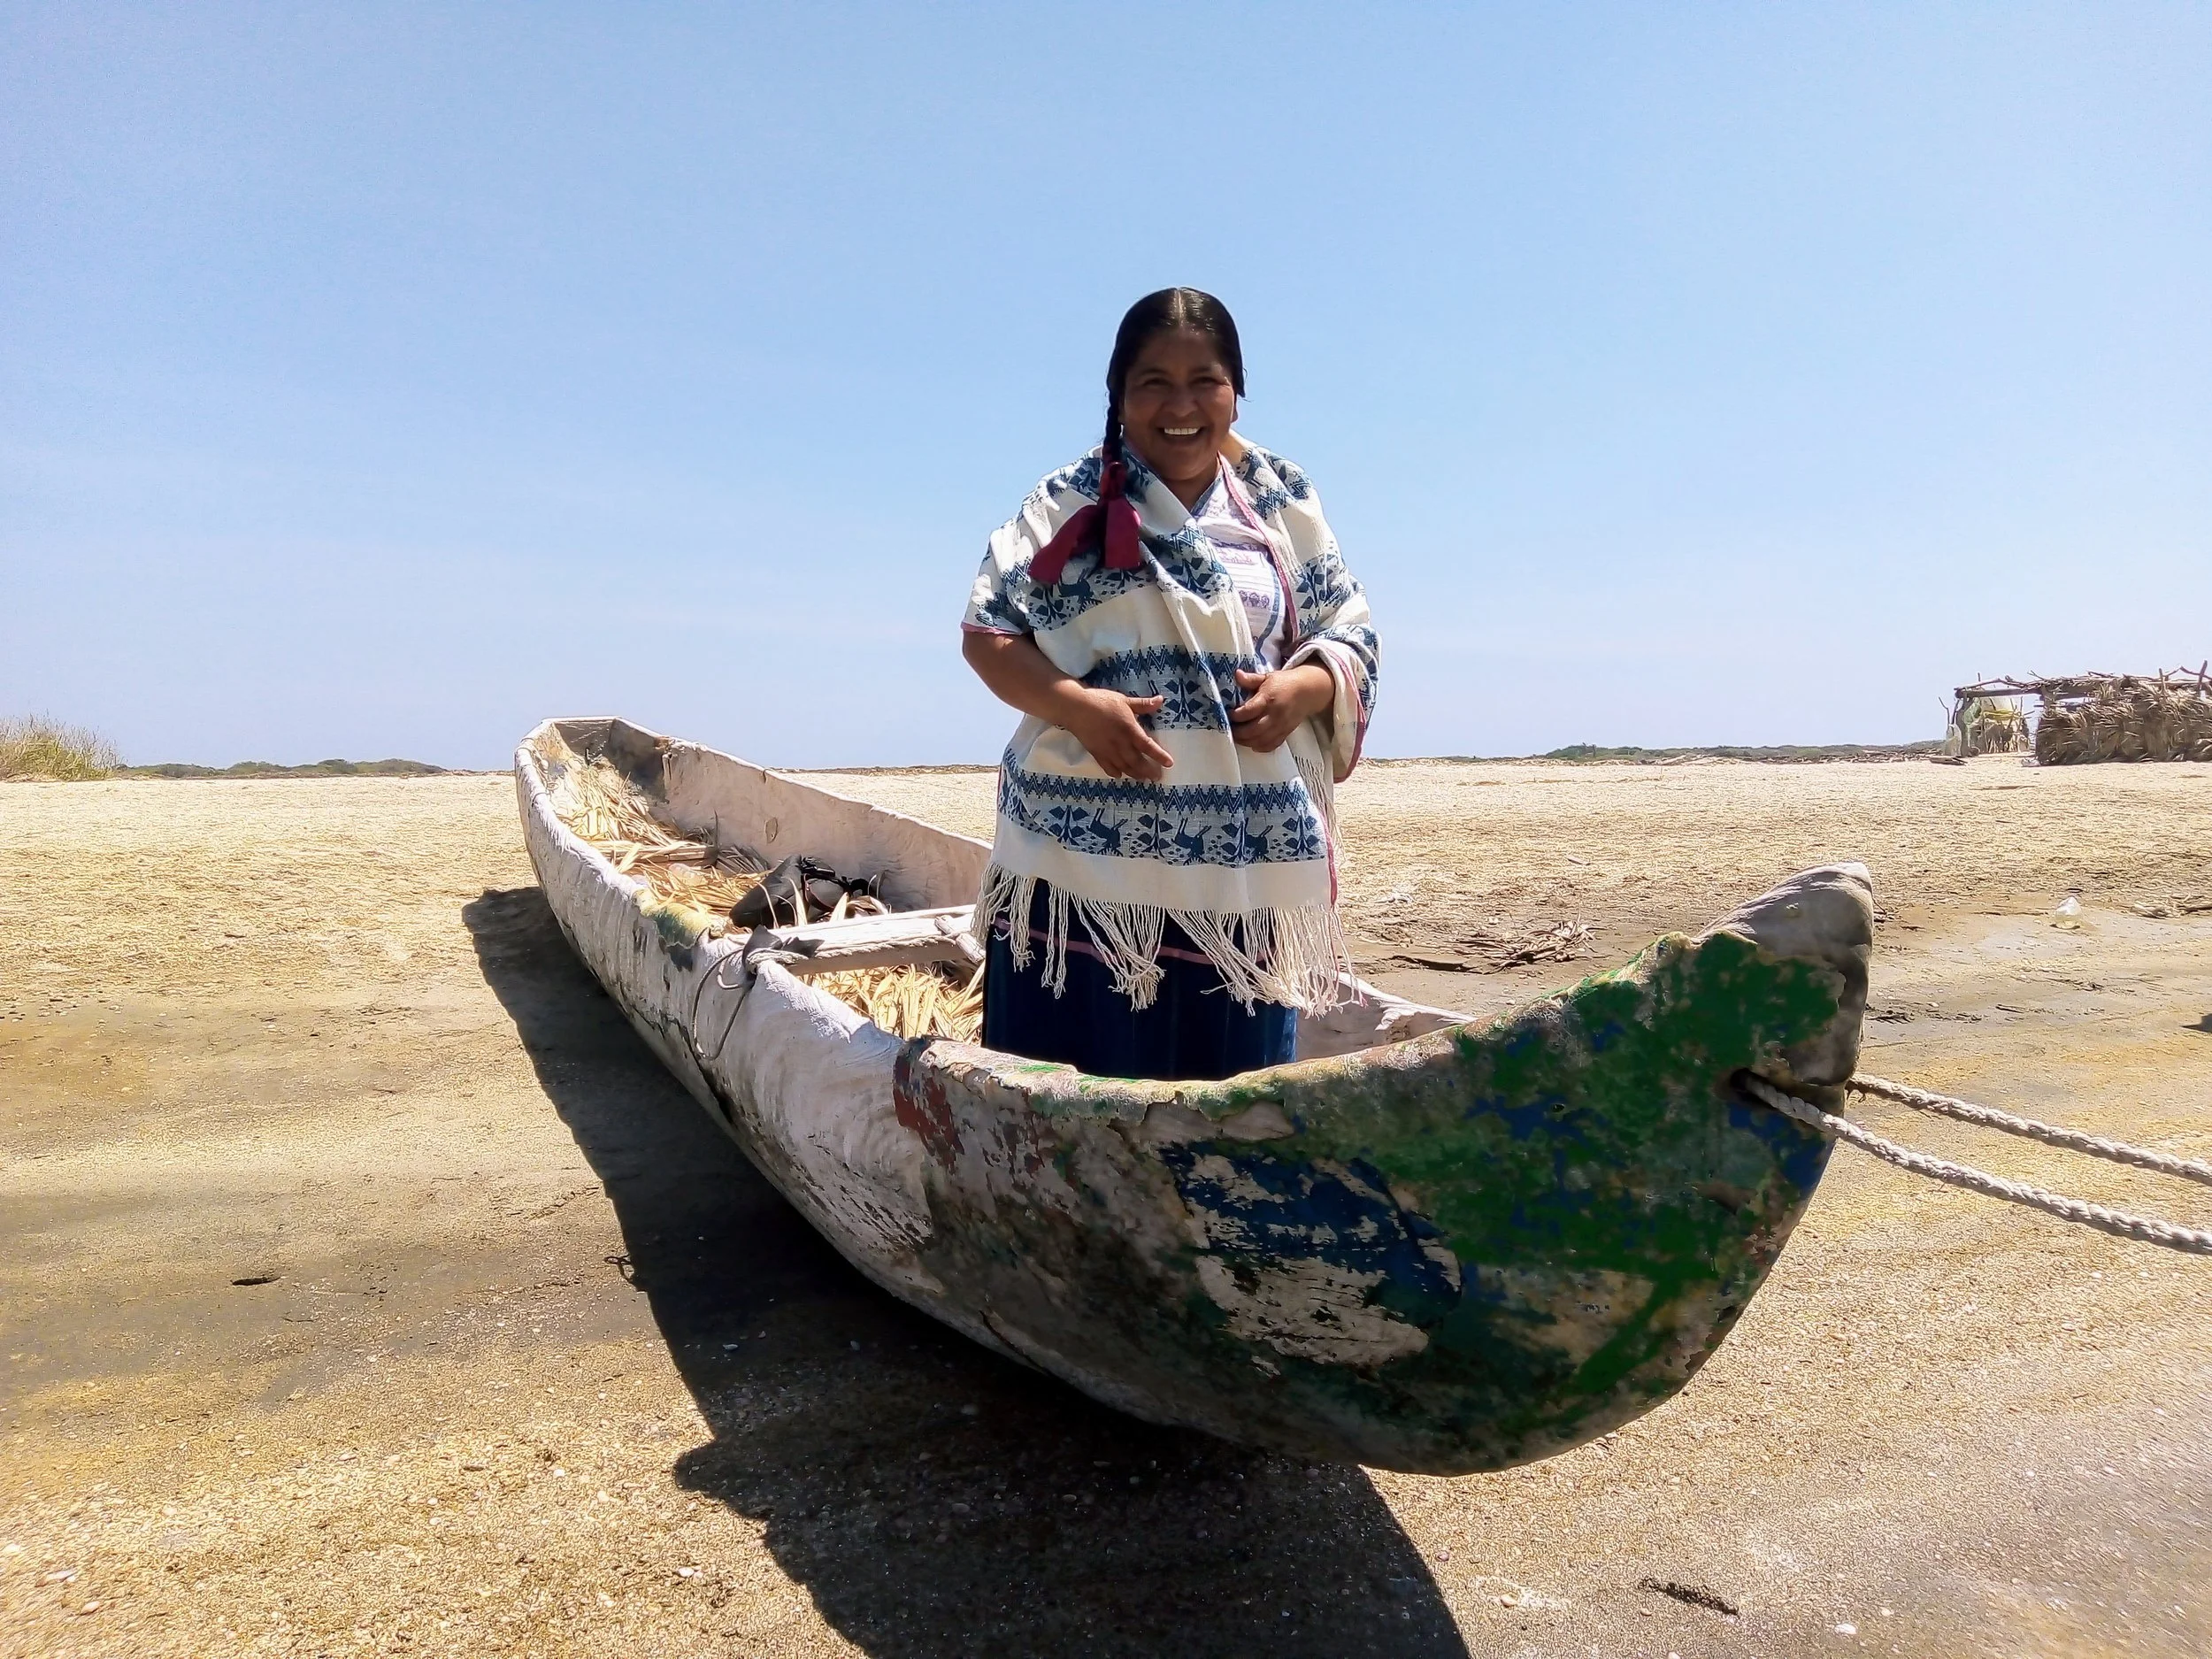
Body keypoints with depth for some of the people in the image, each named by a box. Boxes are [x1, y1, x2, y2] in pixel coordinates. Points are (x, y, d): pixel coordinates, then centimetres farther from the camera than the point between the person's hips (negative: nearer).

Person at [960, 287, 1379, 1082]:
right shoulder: (1069, 503, 4)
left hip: (1244, 867, 3)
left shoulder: (1283, 503, 11)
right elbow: (987, 632, 2)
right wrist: (1075, 705, -15)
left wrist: (1302, 689, -9)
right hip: (1084, 851, -2)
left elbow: (1351, 635, 13)